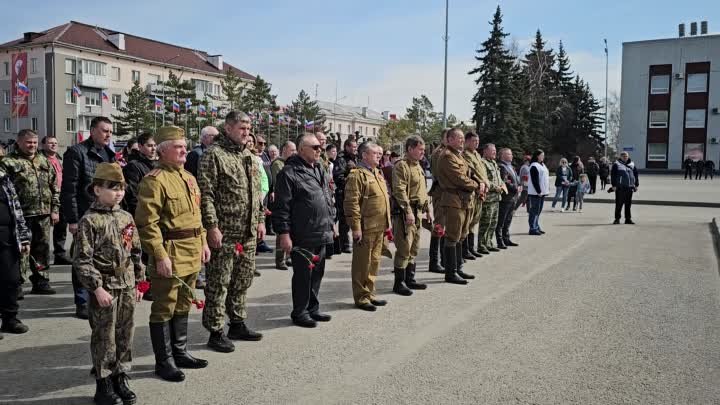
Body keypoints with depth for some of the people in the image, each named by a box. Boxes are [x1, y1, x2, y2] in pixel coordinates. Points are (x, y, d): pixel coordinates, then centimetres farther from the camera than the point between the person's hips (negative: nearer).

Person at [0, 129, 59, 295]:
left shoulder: (44, 161, 15)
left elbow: (54, 187, 15)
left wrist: (55, 209, 8)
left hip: (43, 214, 5)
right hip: (21, 215, -5)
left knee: (42, 249, 9)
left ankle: (41, 281, 18)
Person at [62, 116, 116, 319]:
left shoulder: (109, 154, 14)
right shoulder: (77, 152, -6)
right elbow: (69, 188, -10)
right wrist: (72, 219, -14)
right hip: (85, 217, -6)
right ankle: (82, 303, 13)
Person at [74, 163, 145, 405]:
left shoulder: (126, 218, 8)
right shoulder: (89, 221, -10)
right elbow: (82, 259, -12)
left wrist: (139, 282, 12)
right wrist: (97, 288, -16)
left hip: (127, 287, 6)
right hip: (105, 289, -5)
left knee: (126, 335, 12)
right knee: (105, 338, 4)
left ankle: (121, 379, 27)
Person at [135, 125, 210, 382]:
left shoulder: (189, 178, 14)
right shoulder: (154, 180, -14)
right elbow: (147, 223, -18)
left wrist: (203, 243, 16)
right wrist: (160, 255, -21)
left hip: (191, 254, 9)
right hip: (170, 254, -9)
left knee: (183, 306, 18)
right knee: (164, 310, 3)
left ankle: (180, 353, 31)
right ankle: (164, 362, 15)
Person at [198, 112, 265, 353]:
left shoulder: (251, 157, 14)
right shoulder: (214, 155, -10)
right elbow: (206, 195, -15)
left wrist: (261, 220, 16)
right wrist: (212, 227, -19)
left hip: (248, 233, 8)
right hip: (224, 234, -8)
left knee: (243, 280, 16)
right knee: (219, 283, 1)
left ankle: (238, 324, 30)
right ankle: (215, 332, 12)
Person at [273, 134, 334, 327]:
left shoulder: (321, 170, 16)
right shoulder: (290, 172, -11)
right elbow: (282, 206, -14)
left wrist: (330, 222, 21)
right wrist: (284, 233, -17)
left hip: (322, 234, 8)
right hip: (302, 237, -8)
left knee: (317, 273, 15)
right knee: (303, 274, 1)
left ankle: (312, 309, 29)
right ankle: (299, 312, 15)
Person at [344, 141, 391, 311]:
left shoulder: (378, 173, 17)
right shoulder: (357, 174, -12)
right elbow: (351, 203, -18)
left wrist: (386, 224, 20)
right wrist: (356, 228, -20)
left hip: (379, 227, 9)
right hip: (365, 228, -9)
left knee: (374, 262, 16)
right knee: (362, 264, 2)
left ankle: (370, 293, 28)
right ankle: (361, 297, 13)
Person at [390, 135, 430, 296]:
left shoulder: (418, 166, 18)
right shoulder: (401, 166, -12)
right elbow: (400, 191, -21)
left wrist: (427, 210, 21)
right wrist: (408, 211, -26)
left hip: (418, 212, 9)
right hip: (405, 212, -9)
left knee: (414, 248, 15)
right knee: (404, 248, -5)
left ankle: (410, 279, 26)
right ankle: (399, 283, 4)